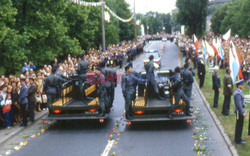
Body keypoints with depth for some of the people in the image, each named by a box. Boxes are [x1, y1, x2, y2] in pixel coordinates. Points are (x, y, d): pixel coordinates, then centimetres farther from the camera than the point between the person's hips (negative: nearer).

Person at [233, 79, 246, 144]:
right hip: (239, 111, -10)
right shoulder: (237, 93, -21)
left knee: (240, 125, 18)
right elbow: (239, 104, -24)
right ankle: (238, 140, 6)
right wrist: (243, 113, -23)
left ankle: (238, 138, 29)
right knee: (239, 125, -2)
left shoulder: (239, 92, 11)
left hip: (241, 111, 10)